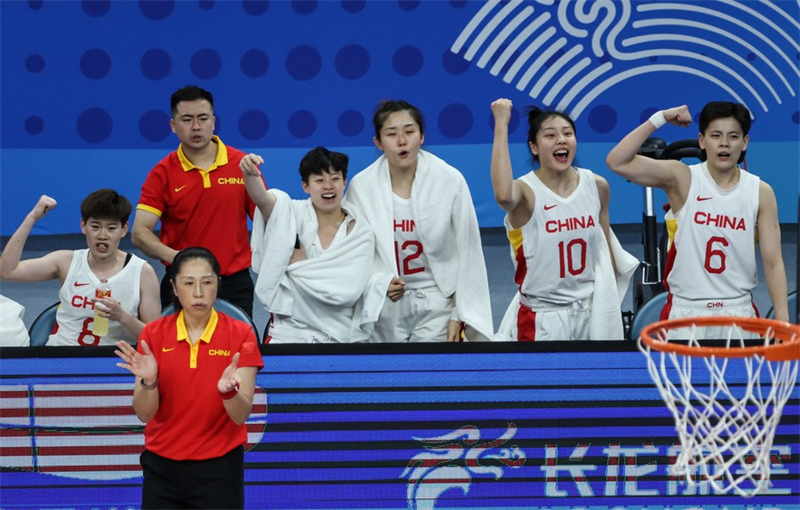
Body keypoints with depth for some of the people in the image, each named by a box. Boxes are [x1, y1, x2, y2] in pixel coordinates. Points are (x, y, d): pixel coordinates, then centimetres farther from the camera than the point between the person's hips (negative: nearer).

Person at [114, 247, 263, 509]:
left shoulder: (240, 334, -6)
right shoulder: (154, 334, -1)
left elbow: (241, 415, -12)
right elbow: (144, 414, -6)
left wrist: (228, 390, -33)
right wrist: (149, 381, -26)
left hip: (219, 468, -2)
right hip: (162, 466, 2)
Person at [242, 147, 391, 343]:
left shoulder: (361, 233, 5)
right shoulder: (295, 215, 4)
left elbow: (348, 291, -8)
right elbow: (263, 198, -17)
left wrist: (299, 263, -7)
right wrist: (249, 174, -37)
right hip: (289, 333, -2)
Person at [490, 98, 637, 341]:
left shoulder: (597, 186, 2)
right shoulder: (526, 191, -13)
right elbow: (503, 195, -39)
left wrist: (610, 303, 17)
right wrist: (501, 124, -33)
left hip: (592, 312, 4)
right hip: (542, 319, -4)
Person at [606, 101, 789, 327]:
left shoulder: (761, 193, 1)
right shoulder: (683, 179, -4)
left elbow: (773, 262, 0)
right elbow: (617, 162, -14)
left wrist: (782, 319, -8)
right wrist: (659, 118, -15)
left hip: (739, 312, 1)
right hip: (685, 310, -1)